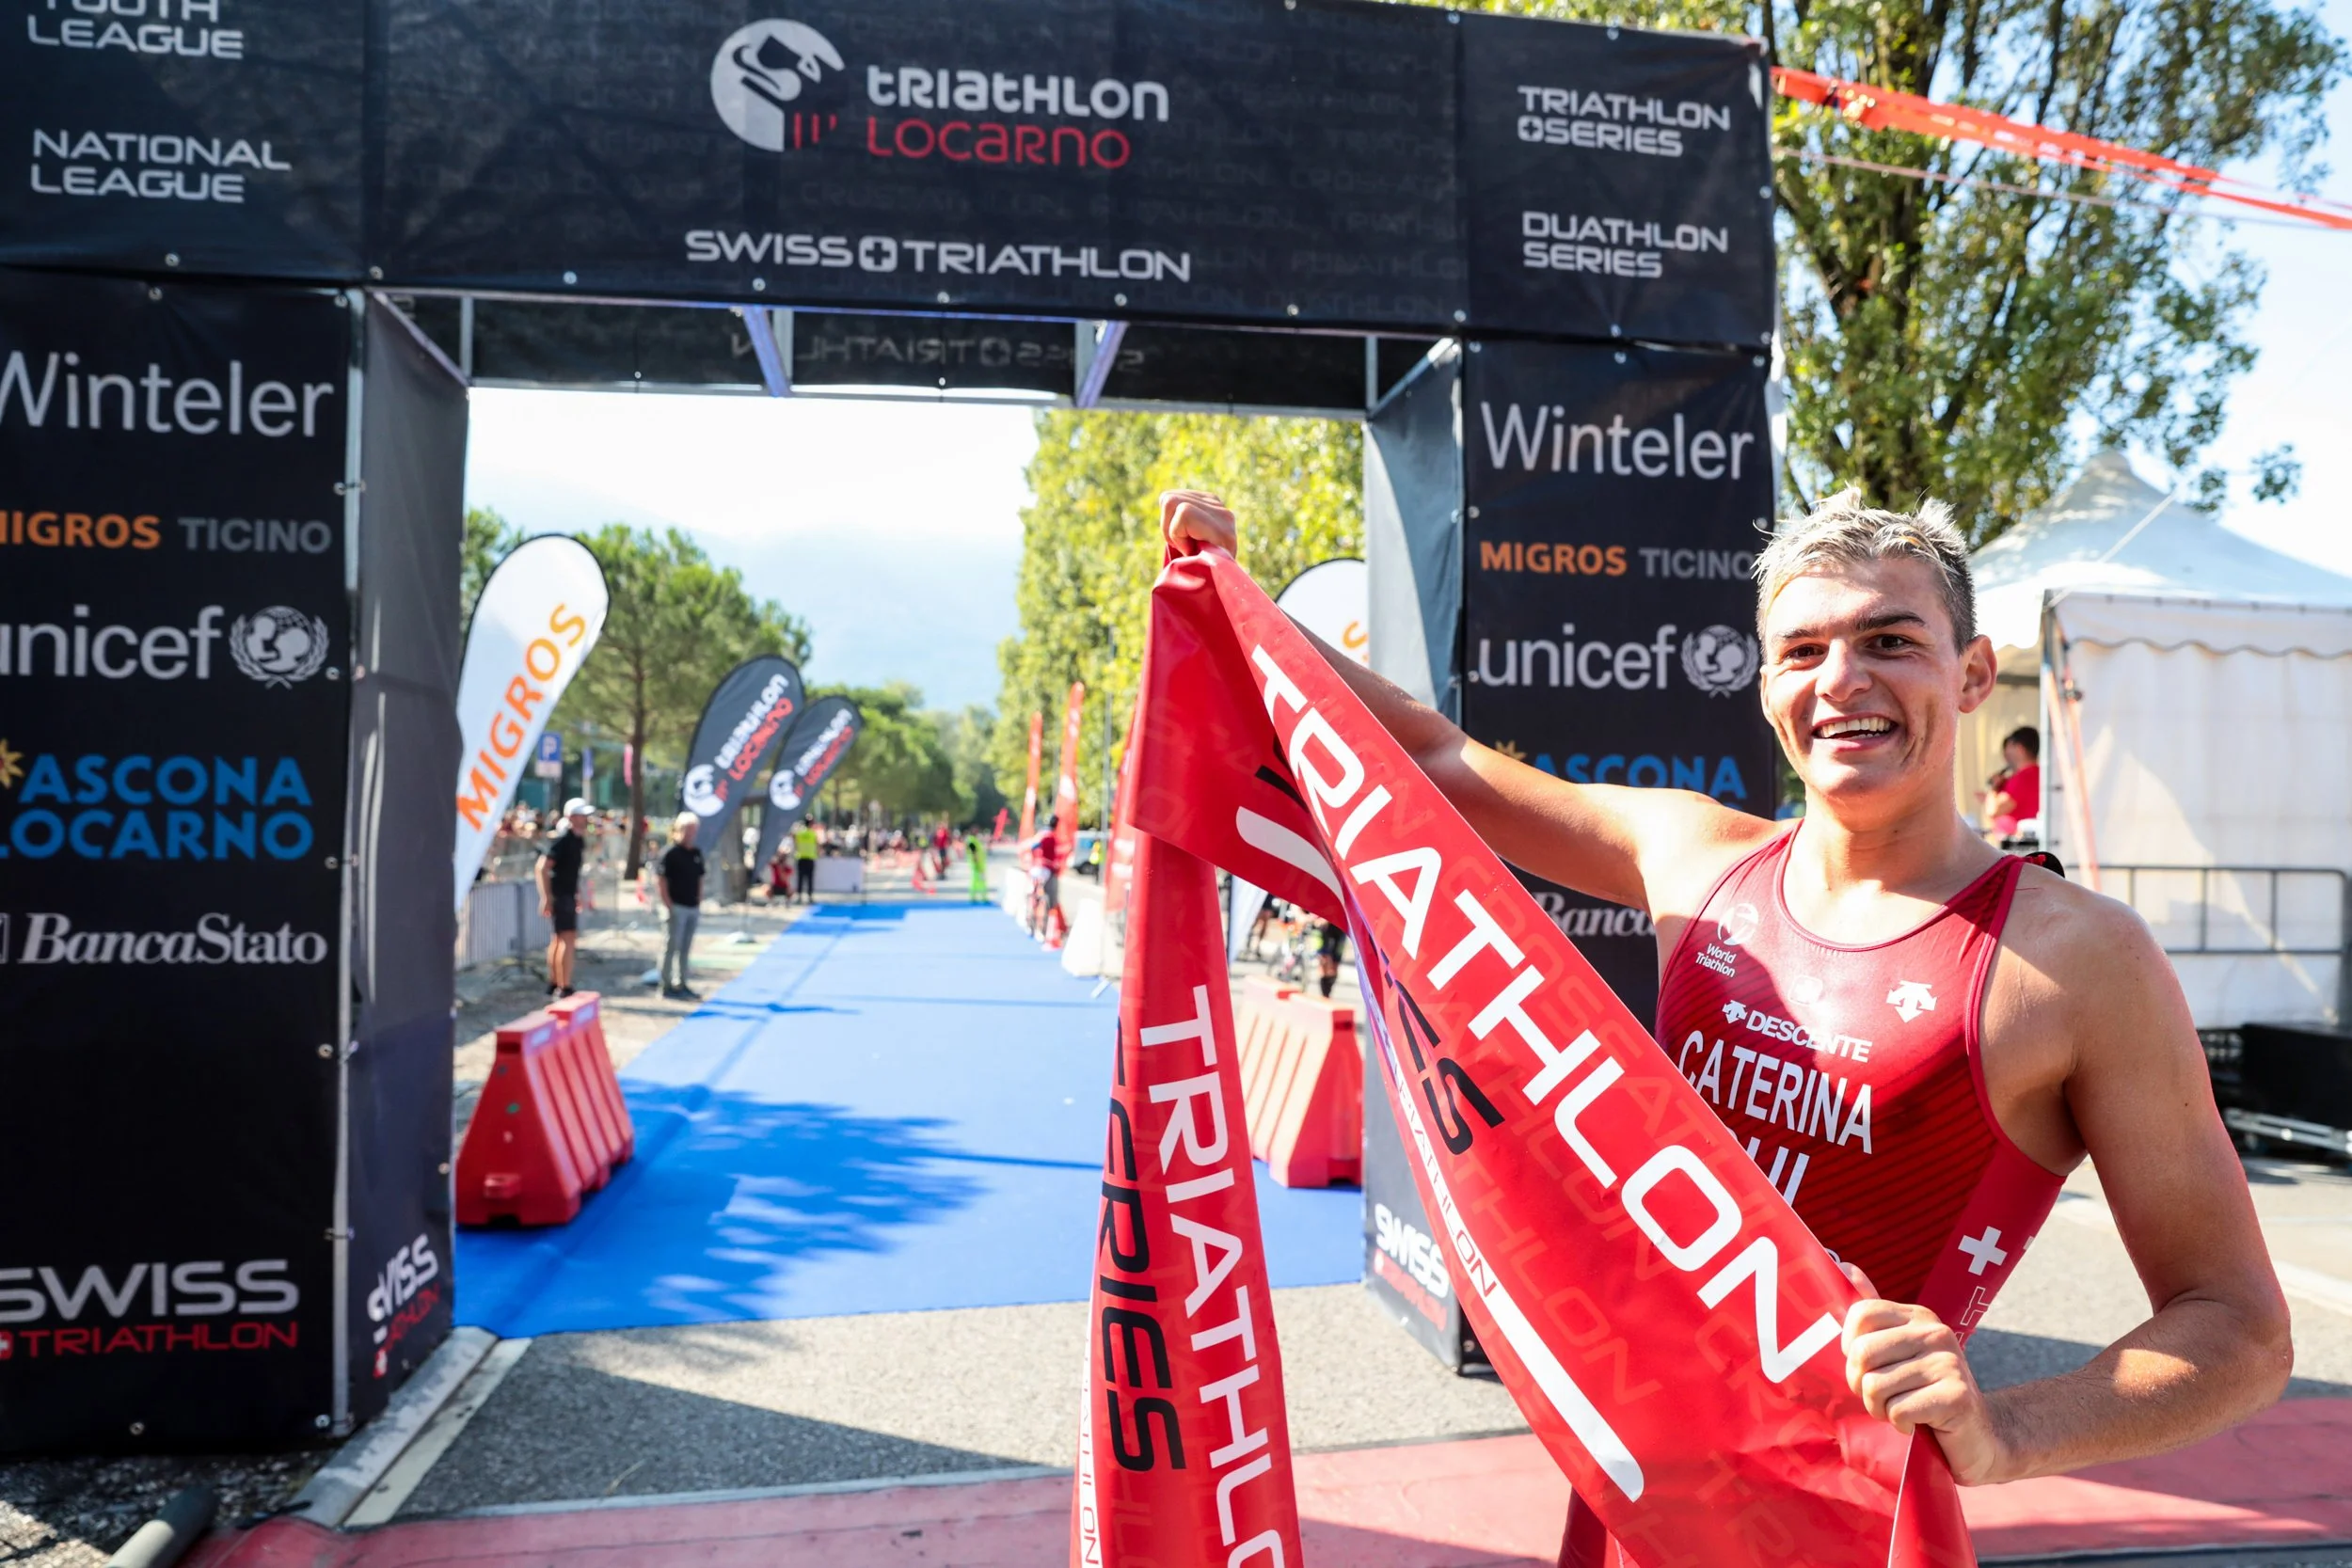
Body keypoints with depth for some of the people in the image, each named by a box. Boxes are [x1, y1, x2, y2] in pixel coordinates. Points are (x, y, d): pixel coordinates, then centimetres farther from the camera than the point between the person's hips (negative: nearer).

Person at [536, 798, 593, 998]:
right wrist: (546, 897, -23)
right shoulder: (562, 840, -17)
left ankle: (553, 984, 26)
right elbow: (542, 868, -21)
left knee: (557, 940, 16)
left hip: (569, 895, 9)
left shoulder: (580, 840, 10)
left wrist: (578, 895, 21)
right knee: (568, 939, -11)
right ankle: (564, 987, -9)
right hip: (559, 895, -9)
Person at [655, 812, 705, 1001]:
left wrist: (699, 904, 12)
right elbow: (660, 881, -13)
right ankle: (667, 986, 5)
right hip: (676, 907, -7)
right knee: (672, 946, -1)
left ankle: (682, 984, 21)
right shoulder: (670, 853, -10)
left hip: (692, 908, 7)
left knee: (686, 949, 13)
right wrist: (669, 906, -16)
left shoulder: (697, 853, 11)